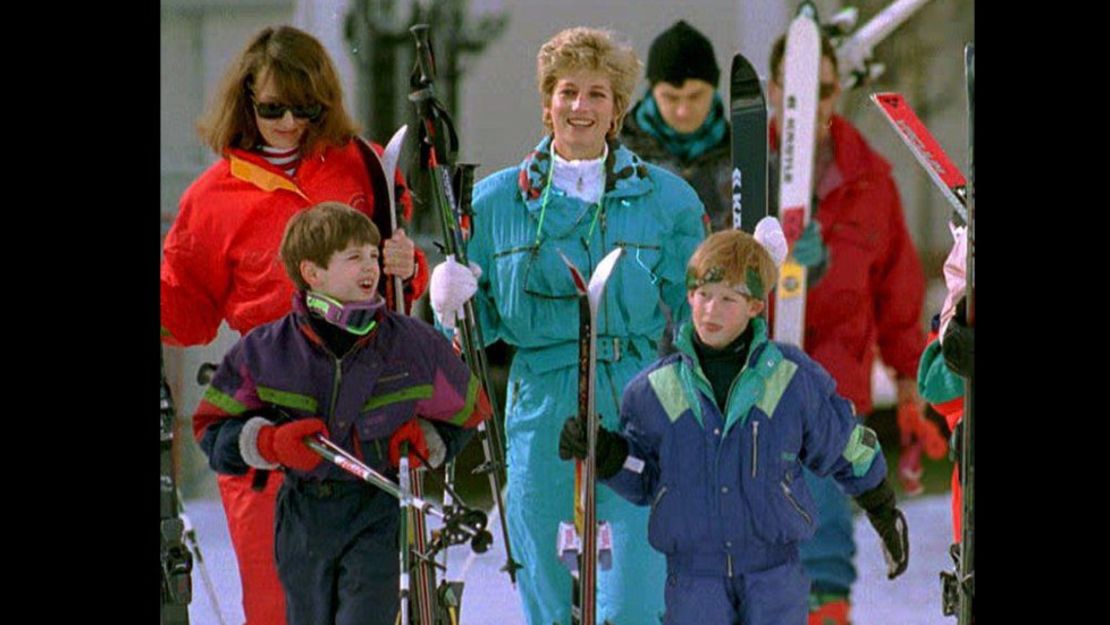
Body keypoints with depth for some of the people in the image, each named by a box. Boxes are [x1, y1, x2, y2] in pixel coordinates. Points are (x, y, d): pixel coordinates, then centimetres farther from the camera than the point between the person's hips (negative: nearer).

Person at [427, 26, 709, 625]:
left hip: (639, 410, -1)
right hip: (541, 410, 1)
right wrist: (451, 302, -8)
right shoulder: (497, 201, 8)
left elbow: (695, 309, 10)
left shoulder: (666, 199, 7)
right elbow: (483, 323, 13)